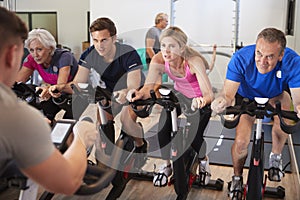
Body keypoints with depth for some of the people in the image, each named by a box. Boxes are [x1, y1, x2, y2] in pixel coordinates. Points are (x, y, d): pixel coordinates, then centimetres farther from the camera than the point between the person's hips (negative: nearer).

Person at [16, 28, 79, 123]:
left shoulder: (64, 57, -23)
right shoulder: (31, 59, -9)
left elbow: (61, 86, -35)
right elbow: (16, 83, -14)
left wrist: (49, 89, -57)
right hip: (55, 98, 5)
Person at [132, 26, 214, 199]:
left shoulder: (194, 61, -34)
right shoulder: (159, 60, -23)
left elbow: (209, 94, -42)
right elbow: (148, 86, -33)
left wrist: (201, 100, -65)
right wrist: (140, 94, -56)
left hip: (199, 100, -3)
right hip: (179, 97, 3)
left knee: (194, 136, -20)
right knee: (163, 127, -22)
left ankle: (204, 160, 18)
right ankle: (167, 165, 4)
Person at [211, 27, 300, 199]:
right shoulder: (241, 58, -36)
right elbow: (228, 94, -38)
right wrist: (221, 102, -62)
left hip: (276, 95, 1)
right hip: (247, 96, -1)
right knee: (241, 142, -15)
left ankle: (276, 157, 1)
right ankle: (237, 178, 18)